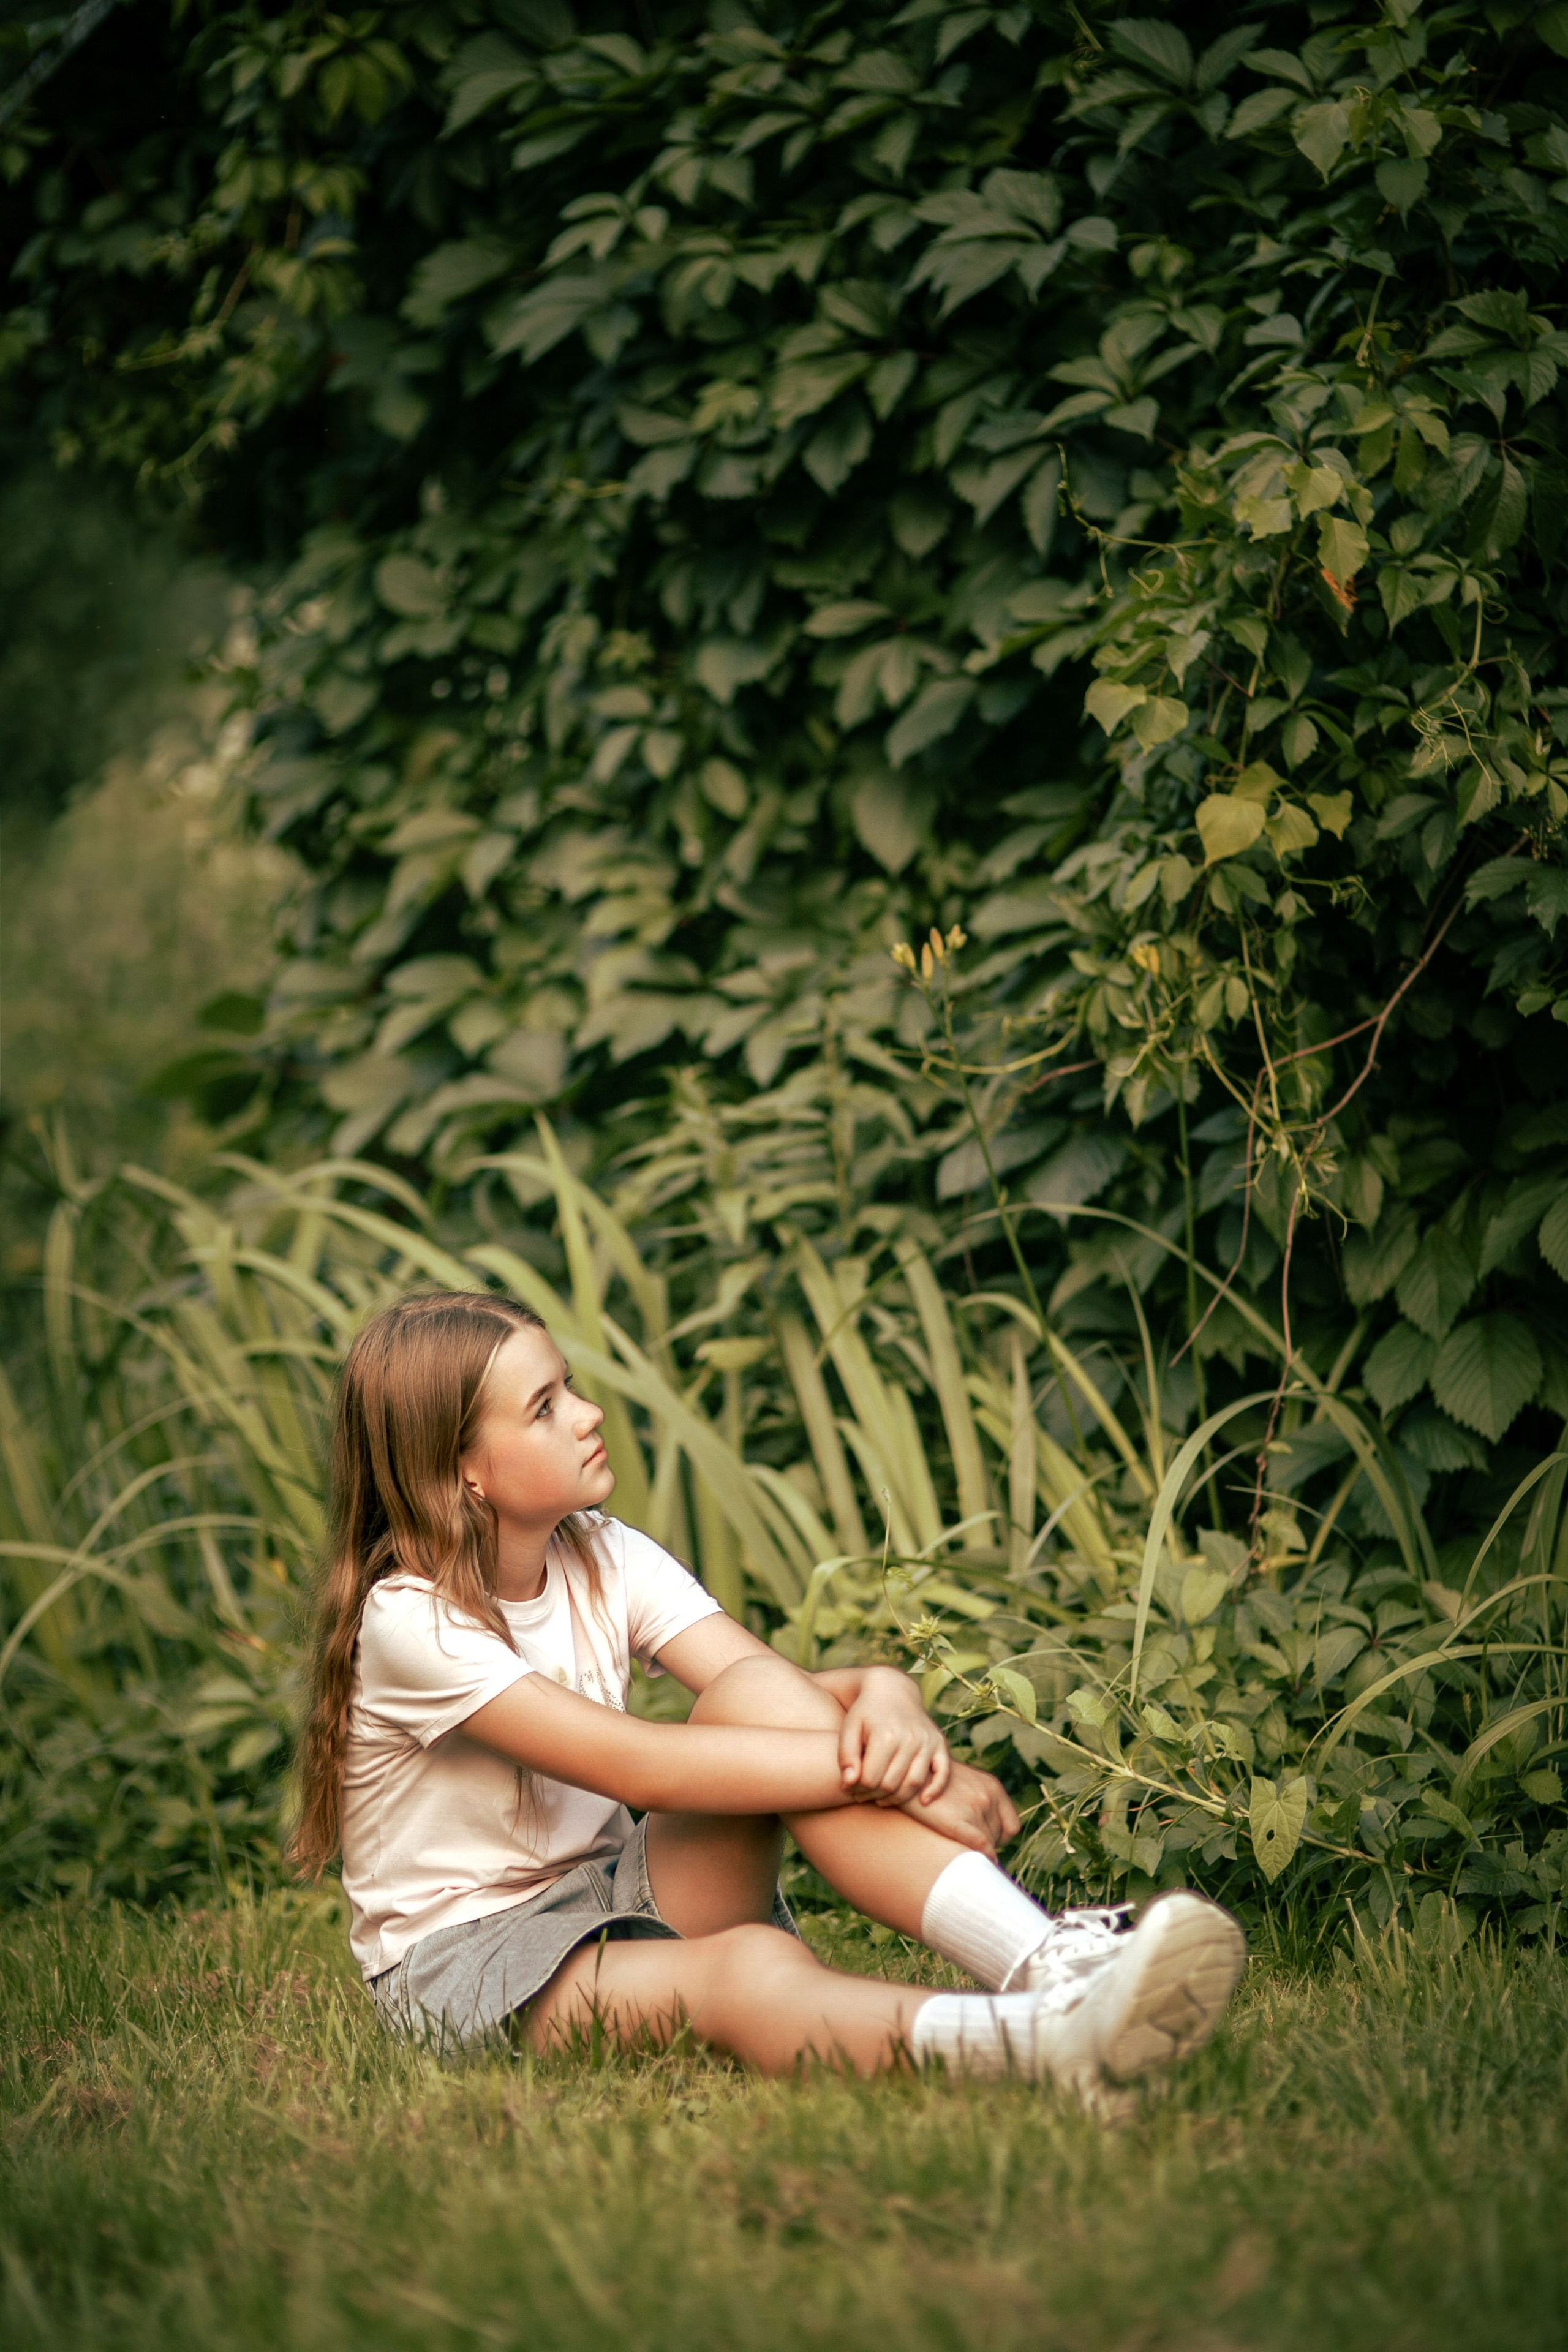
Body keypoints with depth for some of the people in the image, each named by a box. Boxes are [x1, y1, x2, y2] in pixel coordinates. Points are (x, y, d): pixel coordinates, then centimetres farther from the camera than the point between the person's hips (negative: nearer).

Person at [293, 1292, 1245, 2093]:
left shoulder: (607, 1561, 3)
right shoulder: (411, 1622, -19)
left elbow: (780, 1684, -10)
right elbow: (638, 1767, -29)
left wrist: (887, 1700, -34)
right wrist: (876, 1772, -32)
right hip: (466, 1959, -6)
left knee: (761, 1697, -22)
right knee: (751, 1967, -39)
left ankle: (1046, 1958, -39)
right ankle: (1042, 2043, -69)